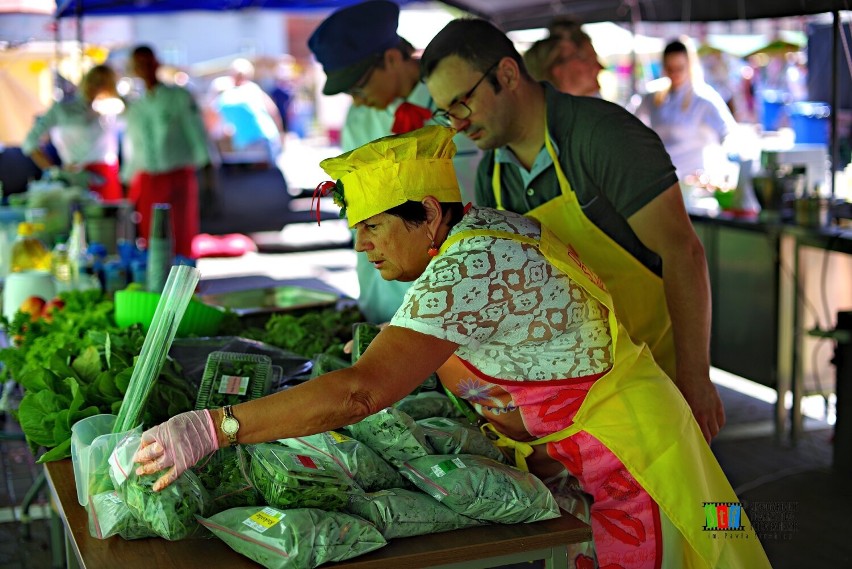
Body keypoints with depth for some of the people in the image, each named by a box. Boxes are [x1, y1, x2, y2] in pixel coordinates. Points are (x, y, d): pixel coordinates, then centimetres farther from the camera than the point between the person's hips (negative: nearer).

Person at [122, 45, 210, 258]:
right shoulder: (134, 107, 15)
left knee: (181, 246, -6)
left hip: (179, 178, -4)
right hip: (145, 183, 4)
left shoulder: (180, 97, 2)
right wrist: (127, 185, 18)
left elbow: (198, 136, -5)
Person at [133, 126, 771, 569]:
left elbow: (362, 391, -39)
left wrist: (210, 427, -37)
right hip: (564, 447, 9)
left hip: (629, 455, -9)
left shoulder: (472, 268, -29)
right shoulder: (481, 231, 3)